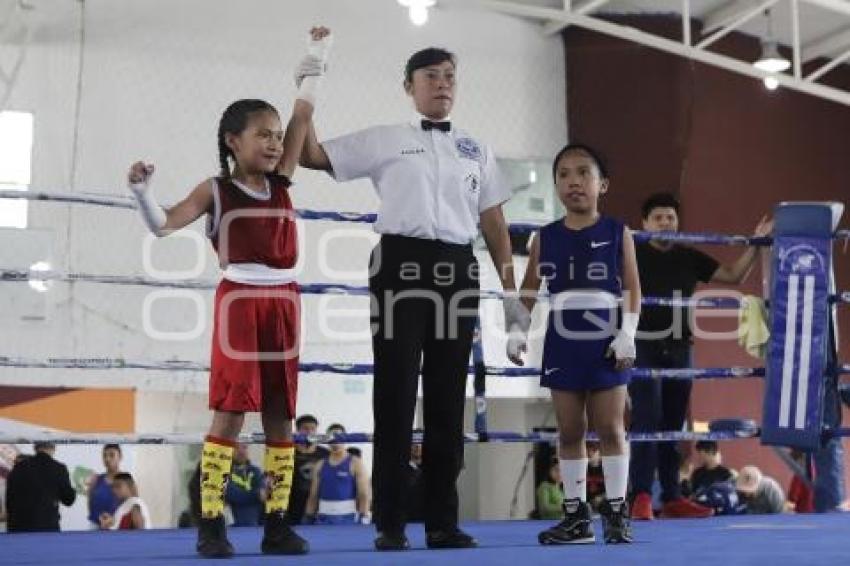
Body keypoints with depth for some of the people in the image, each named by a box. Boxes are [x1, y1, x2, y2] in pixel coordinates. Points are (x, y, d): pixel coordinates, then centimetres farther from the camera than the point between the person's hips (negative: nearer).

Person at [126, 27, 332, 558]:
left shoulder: (281, 181, 13)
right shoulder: (216, 190, 2)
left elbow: (303, 116, 16)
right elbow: (162, 225, -2)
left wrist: (317, 57, 17)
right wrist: (143, 190, -21)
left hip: (284, 302, 5)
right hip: (240, 299, -5)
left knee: (280, 414, 5)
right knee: (231, 409, -9)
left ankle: (277, 521, 9)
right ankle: (212, 523, -7)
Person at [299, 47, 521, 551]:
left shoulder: (477, 150, 17)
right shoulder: (384, 140, 8)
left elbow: (494, 225, 16)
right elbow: (310, 155, 4)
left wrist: (510, 291, 10)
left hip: (457, 271, 3)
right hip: (401, 264, -3)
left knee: (449, 395, 4)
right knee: (396, 393, -4)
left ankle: (443, 521, 9)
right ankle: (390, 524, 0)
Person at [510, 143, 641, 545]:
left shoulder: (617, 233, 0)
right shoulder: (546, 237, 5)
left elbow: (632, 289, -2)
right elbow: (529, 290, 9)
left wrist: (627, 334, -11)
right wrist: (518, 330, -2)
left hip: (605, 343, -2)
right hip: (562, 344, 2)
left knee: (610, 428, 0)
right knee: (569, 431, 6)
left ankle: (616, 511, 7)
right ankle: (575, 513, 12)